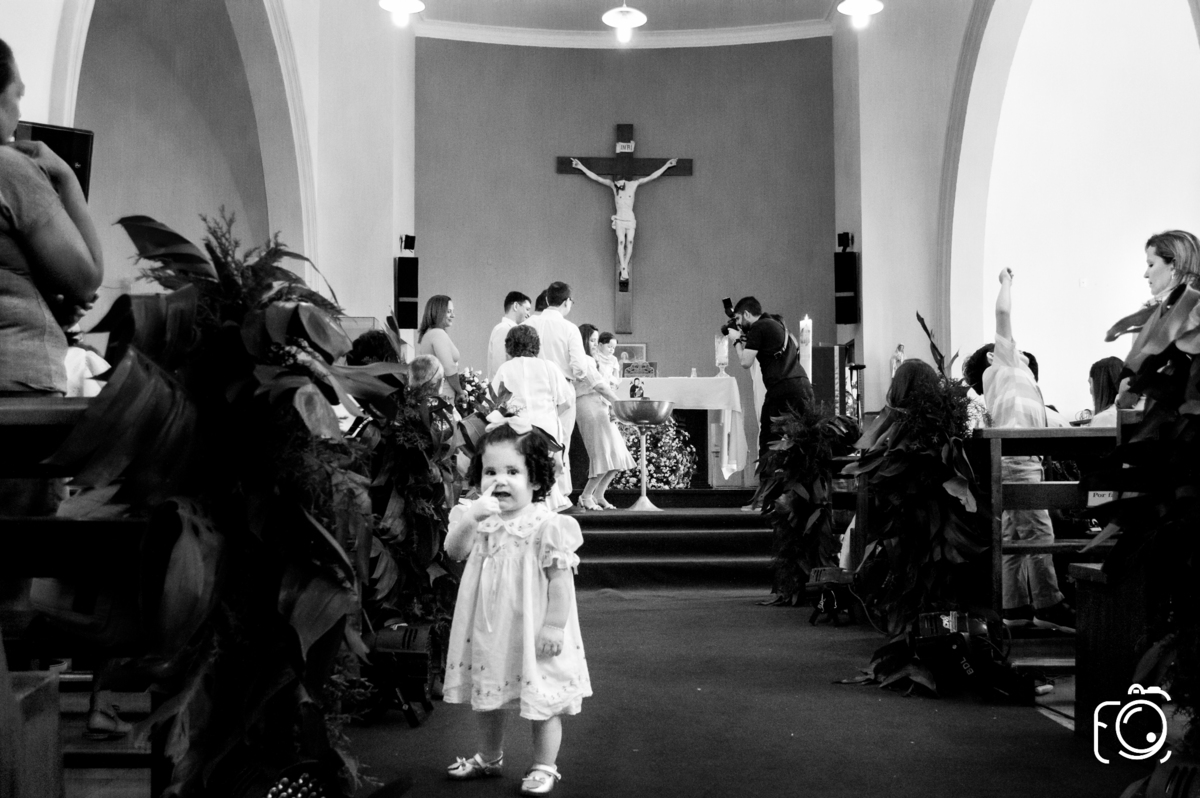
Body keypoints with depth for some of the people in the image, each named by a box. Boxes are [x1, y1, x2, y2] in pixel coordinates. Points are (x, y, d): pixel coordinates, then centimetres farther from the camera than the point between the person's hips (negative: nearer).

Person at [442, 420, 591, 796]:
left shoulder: (546, 526, -16)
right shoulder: (477, 518, 0)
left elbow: (560, 581, -15)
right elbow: (454, 551, -11)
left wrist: (554, 627, -17)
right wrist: (472, 517, -26)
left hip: (531, 634, -5)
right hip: (488, 631, 6)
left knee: (543, 703, 6)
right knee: (488, 698, 22)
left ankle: (544, 767, 25)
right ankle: (489, 757, 42)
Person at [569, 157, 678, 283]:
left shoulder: (634, 184, -1)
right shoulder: (613, 185, -2)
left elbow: (652, 176, 1)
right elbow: (596, 177, -2)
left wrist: (666, 165, -1)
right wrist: (581, 167, -5)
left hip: (630, 219, 2)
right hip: (619, 219, -2)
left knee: (630, 242, -8)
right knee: (621, 241, -16)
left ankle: (624, 269, -4)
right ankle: (624, 270, -22)